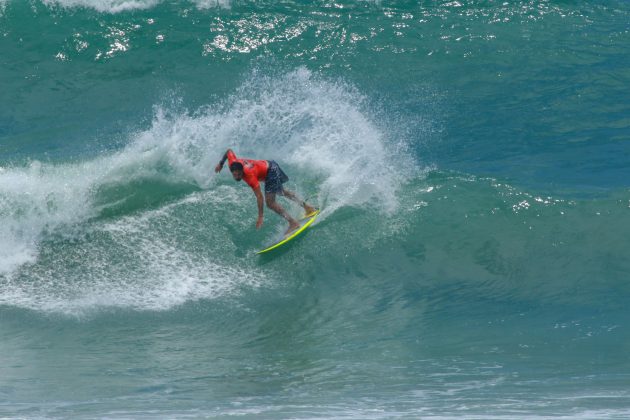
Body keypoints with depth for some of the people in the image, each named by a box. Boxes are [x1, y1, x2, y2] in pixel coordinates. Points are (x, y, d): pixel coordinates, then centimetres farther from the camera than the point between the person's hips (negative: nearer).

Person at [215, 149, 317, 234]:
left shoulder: (250, 176, -38)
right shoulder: (233, 163, -22)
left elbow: (259, 197, -36)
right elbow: (229, 151, 1)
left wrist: (260, 217, -36)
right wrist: (221, 164, 12)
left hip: (271, 172, -9)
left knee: (270, 202, -17)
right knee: (282, 191, 29)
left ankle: (293, 223, -11)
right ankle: (307, 207, 41)